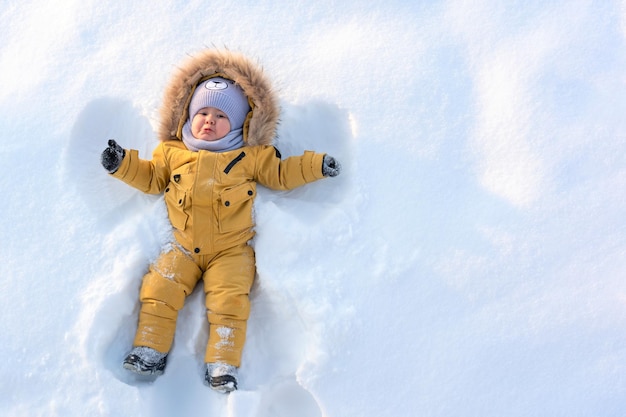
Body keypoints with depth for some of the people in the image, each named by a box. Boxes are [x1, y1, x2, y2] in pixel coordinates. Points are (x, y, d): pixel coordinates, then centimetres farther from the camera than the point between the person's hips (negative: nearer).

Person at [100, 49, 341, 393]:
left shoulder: (251, 156, 6)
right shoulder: (173, 153, 11)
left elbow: (280, 174, 10)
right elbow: (150, 178, 20)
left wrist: (316, 165, 1)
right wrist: (122, 163, 7)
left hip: (231, 250, -2)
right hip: (183, 248, 2)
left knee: (229, 299, -17)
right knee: (159, 288, -10)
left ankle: (223, 364, -12)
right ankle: (150, 350, 0)